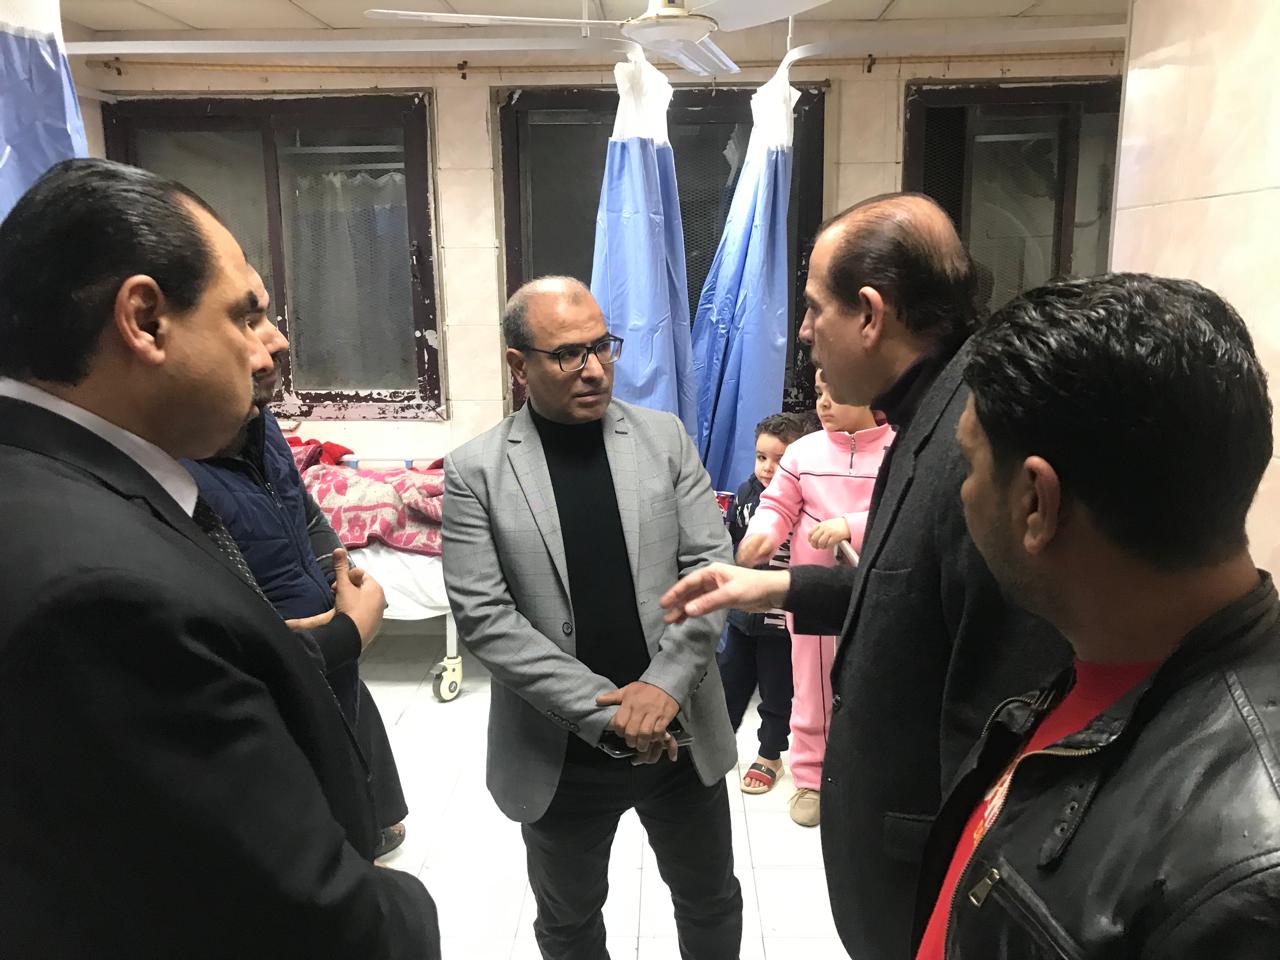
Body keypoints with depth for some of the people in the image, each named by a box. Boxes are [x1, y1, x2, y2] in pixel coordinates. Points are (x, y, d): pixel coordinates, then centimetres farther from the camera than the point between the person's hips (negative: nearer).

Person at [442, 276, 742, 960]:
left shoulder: (665, 437, -2)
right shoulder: (475, 470, -8)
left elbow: (710, 564, -5)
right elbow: (482, 616, -13)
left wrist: (663, 684, -17)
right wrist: (605, 711, -17)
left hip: (682, 732, 2)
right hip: (561, 751, -1)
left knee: (712, 901, 22)